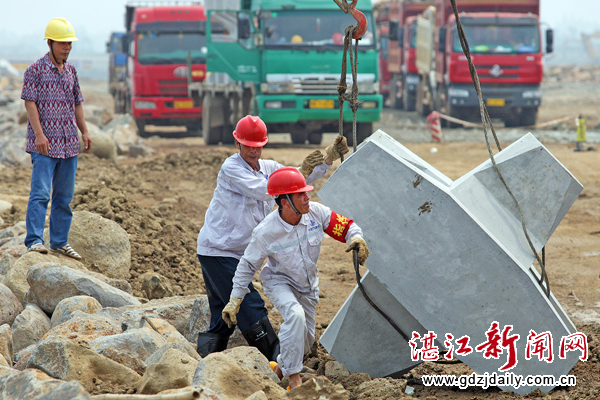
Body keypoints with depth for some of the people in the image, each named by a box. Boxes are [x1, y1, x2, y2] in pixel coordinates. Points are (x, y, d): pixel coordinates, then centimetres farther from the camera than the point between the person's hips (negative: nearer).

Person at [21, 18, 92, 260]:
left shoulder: (71, 71, 14)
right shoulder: (36, 70, -5)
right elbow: (30, 103, -10)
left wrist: (85, 132, 13)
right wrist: (39, 134, -19)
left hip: (69, 144, 7)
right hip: (44, 144, -7)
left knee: (65, 194, 9)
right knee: (40, 192, -13)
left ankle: (60, 242, 16)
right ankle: (34, 241, -15)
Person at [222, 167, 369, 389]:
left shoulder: (316, 212, -21)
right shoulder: (265, 232, -28)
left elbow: (345, 227, -11)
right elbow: (247, 266, -15)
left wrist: (356, 238, -35)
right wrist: (235, 300, -13)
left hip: (308, 285, 5)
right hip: (279, 281, -5)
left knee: (306, 341, 11)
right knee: (295, 315, -35)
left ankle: (279, 368, 43)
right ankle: (294, 377, -26)